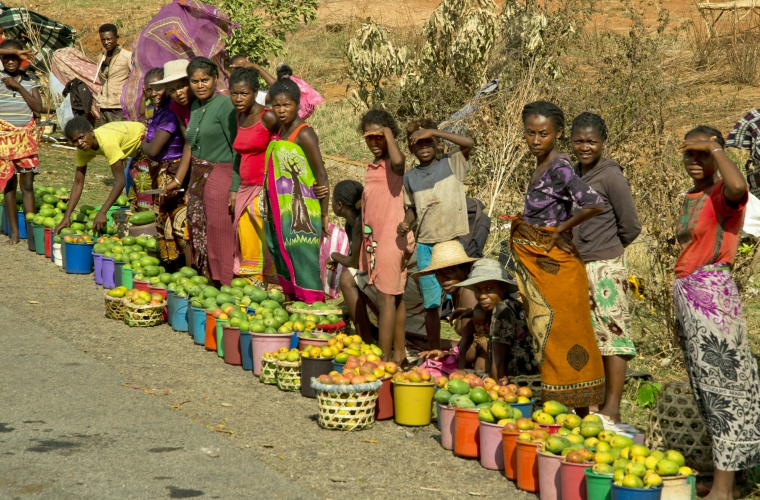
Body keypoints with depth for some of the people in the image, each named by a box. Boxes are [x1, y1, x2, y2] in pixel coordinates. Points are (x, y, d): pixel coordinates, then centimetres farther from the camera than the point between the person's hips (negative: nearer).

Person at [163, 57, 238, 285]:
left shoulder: (224, 105, -13)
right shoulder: (195, 107, 12)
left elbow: (237, 148, -16)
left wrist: (236, 187, -22)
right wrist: (178, 180, 26)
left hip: (220, 175, -8)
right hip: (198, 178, 9)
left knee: (220, 237, -5)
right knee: (198, 236, 12)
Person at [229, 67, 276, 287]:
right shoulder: (239, 118, 12)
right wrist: (234, 190, 15)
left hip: (265, 190, -7)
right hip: (246, 189, 7)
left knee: (264, 242, -7)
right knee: (246, 245, 8)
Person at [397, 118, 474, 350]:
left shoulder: (451, 164, 0)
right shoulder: (409, 177, 9)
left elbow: (469, 143, -16)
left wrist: (433, 132, -17)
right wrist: (406, 222, -3)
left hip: (454, 243, -3)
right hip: (426, 245, 3)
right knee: (431, 303, 6)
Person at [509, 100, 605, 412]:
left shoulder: (559, 169, -17)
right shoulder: (541, 166, 9)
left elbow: (595, 204, -30)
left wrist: (561, 228, -19)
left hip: (554, 265, -9)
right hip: (536, 264, 9)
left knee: (560, 335, -4)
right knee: (546, 336, 13)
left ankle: (579, 414, 2)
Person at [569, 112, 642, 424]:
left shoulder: (611, 176, -11)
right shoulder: (572, 173, 10)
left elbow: (630, 227, -7)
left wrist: (606, 248, 6)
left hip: (605, 268, -7)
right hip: (575, 267, 7)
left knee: (611, 334, -4)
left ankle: (612, 409, -2)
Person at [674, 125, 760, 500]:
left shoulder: (722, 195, -10)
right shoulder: (689, 199, 15)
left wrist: (714, 147, -21)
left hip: (712, 293, -9)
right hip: (687, 293, 9)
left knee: (722, 385, -6)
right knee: (707, 388, 13)